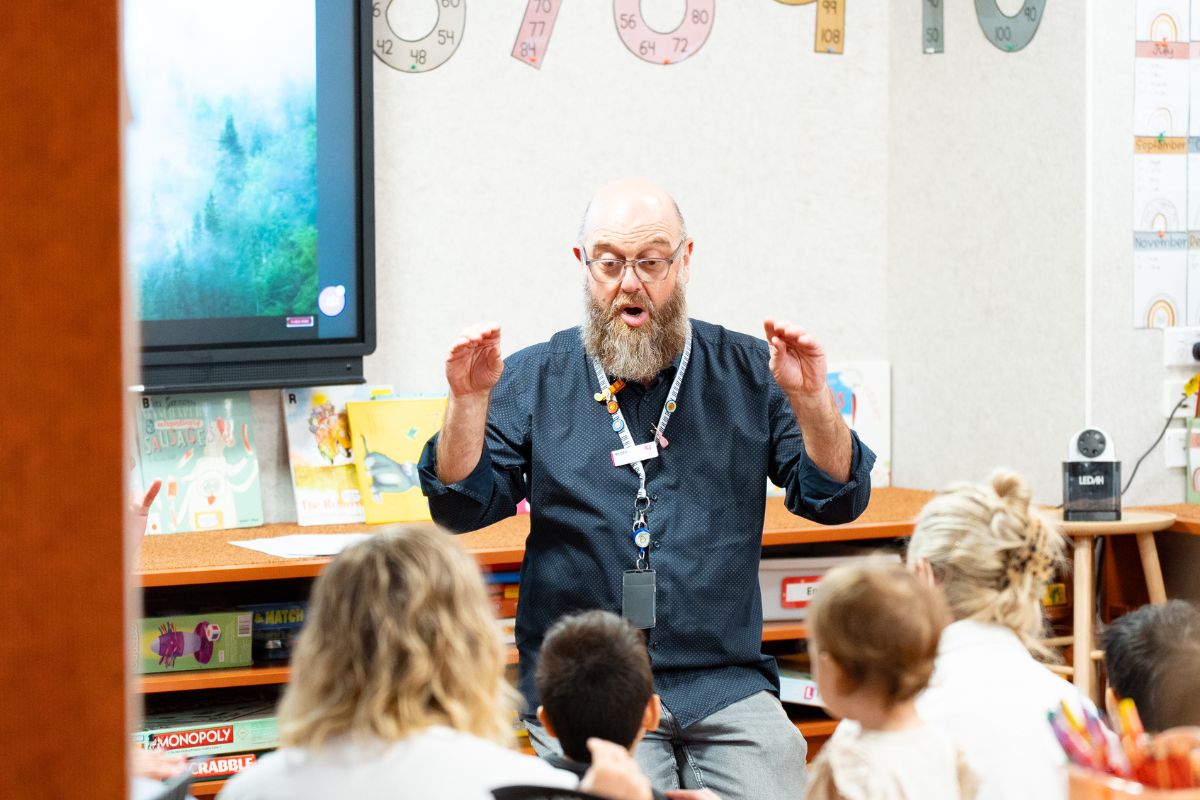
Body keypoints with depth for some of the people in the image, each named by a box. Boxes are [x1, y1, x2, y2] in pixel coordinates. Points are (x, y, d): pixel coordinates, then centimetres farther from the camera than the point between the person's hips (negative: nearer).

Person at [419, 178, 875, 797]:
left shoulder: (748, 373, 10)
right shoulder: (532, 381, 8)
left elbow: (836, 501, 4)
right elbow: (461, 507, 1)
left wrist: (811, 401, -13)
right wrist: (469, 402, -14)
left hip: (726, 688, 2)